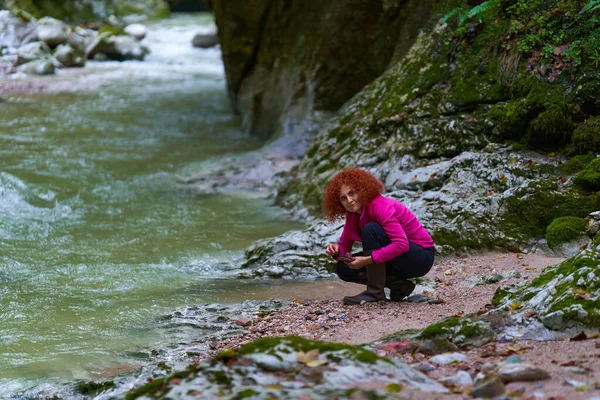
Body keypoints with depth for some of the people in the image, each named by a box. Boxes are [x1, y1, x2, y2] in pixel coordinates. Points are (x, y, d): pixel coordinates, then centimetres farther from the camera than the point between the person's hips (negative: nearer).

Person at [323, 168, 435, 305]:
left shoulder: (380, 206, -23)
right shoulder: (353, 215, 1)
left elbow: (402, 244, -34)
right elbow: (345, 245, 9)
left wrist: (367, 260, -35)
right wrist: (336, 250, -16)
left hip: (421, 257, -9)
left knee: (371, 229, -29)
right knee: (343, 268, -3)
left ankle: (375, 292, -21)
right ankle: (398, 285, -1)